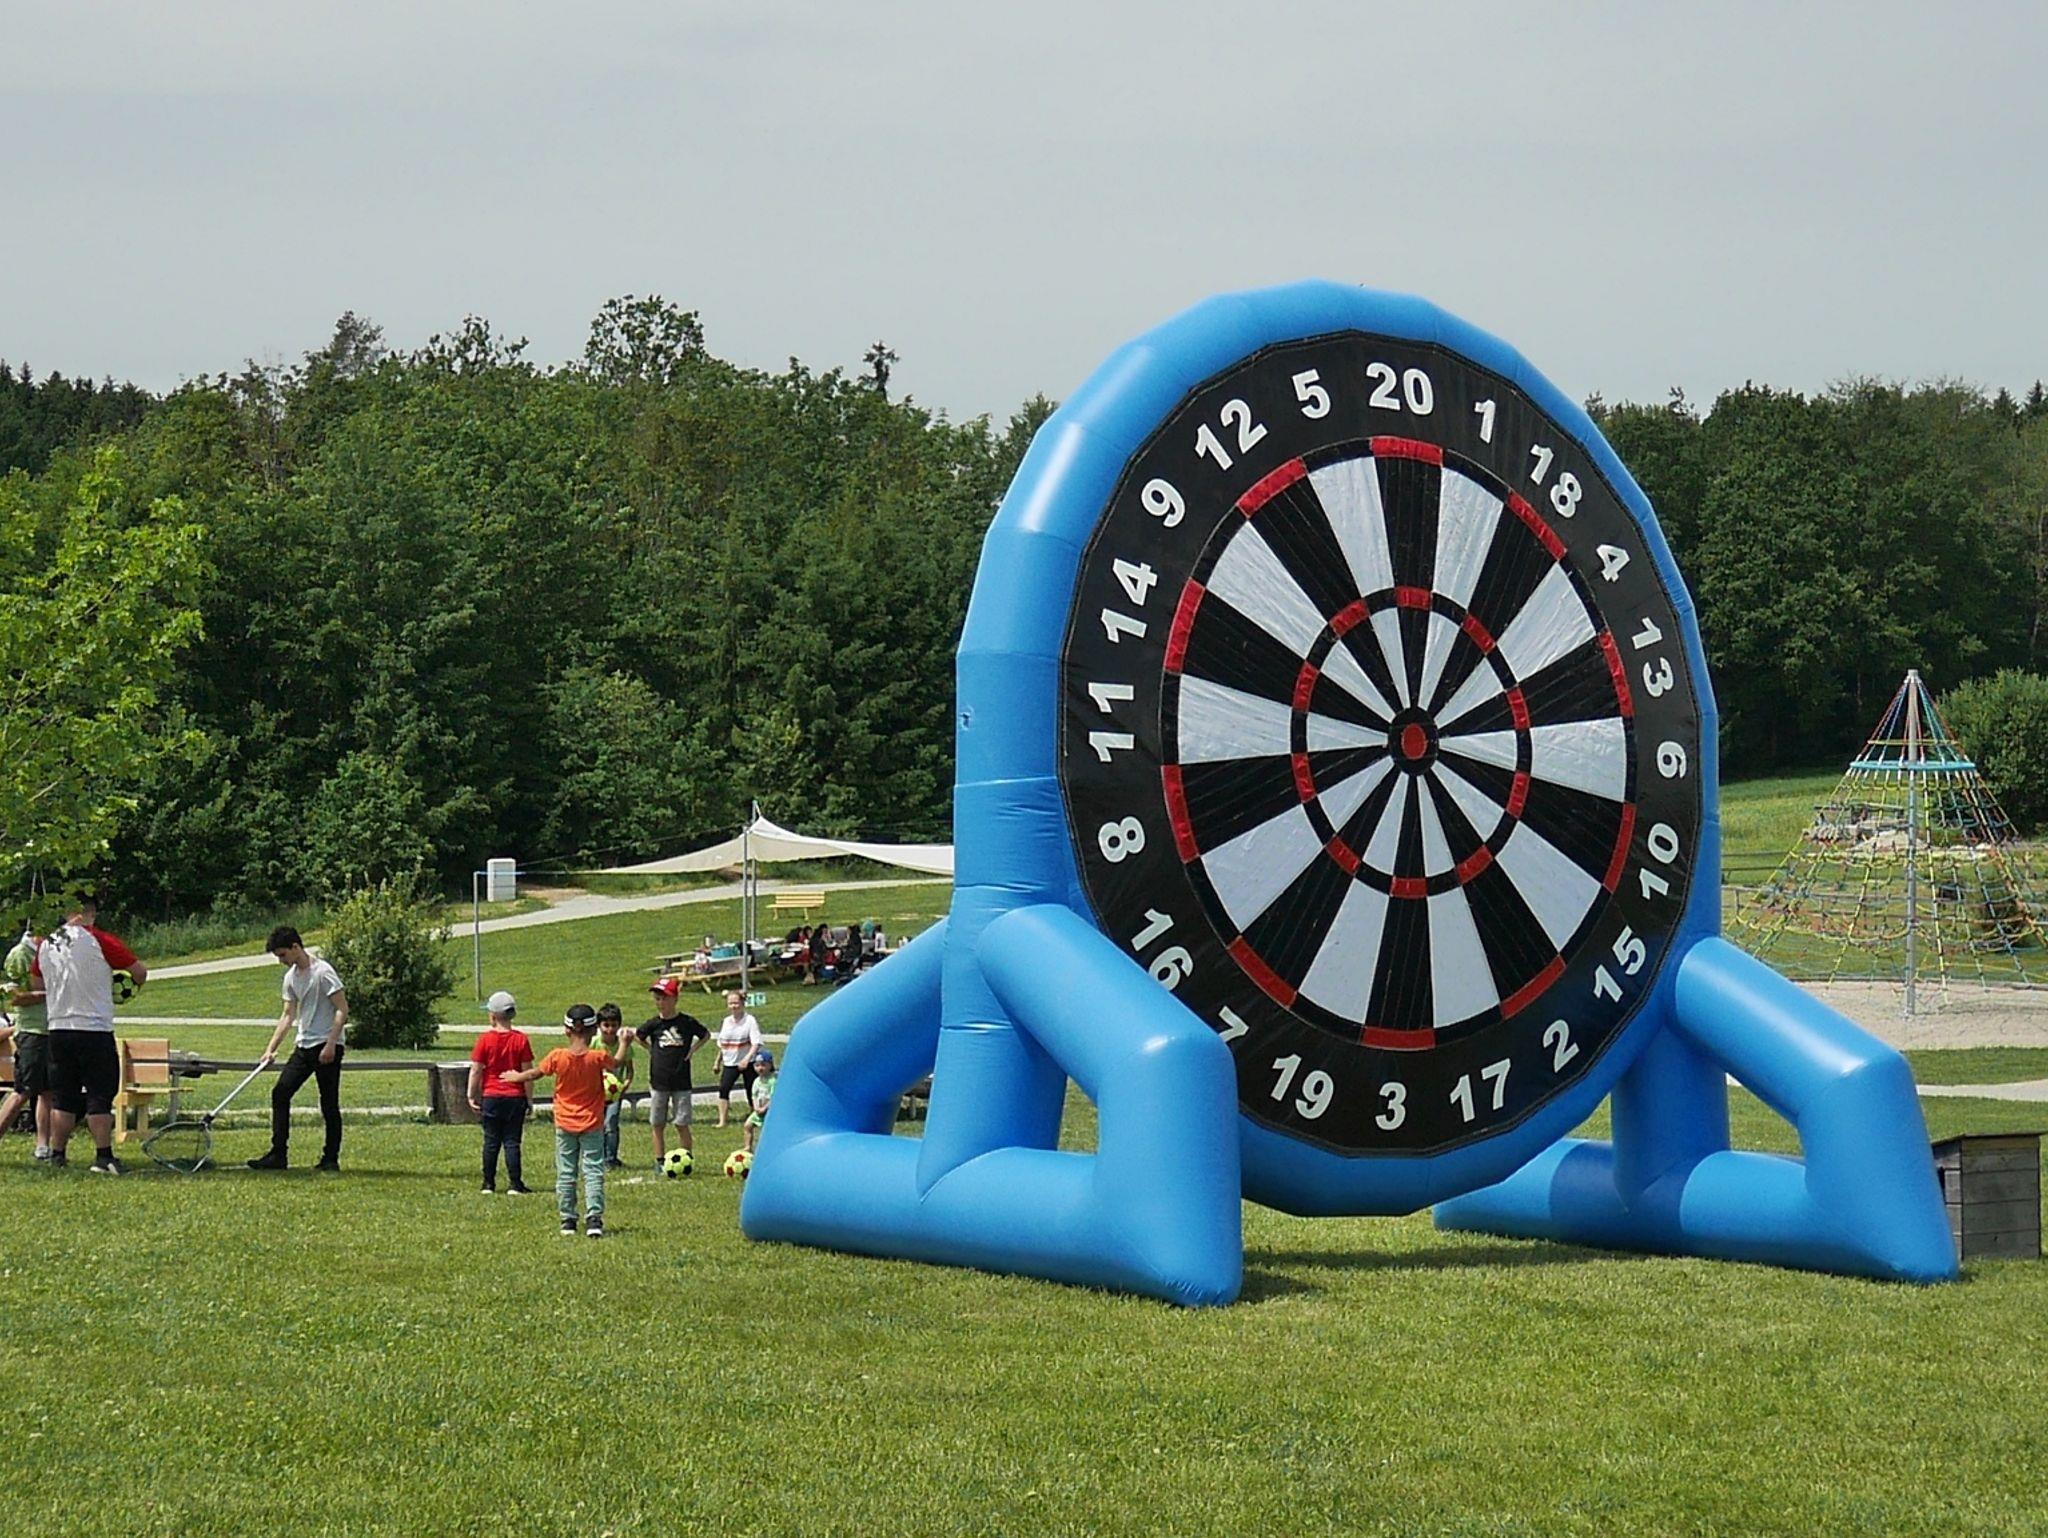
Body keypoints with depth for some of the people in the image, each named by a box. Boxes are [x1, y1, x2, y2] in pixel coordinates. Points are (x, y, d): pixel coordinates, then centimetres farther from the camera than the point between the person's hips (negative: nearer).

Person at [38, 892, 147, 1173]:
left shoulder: (46, 944, 4)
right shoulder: (99, 941, -11)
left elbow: (36, 981, 20)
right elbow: (140, 972, -6)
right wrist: (136, 982, 16)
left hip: (58, 1030, 5)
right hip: (95, 1030, -5)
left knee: (63, 1098, 10)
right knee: (99, 1097, 1)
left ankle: (57, 1155, 11)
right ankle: (103, 1157, 2)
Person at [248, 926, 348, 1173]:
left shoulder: (322, 972, -13)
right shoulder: (290, 977, 11)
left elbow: (342, 1009, -15)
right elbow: (288, 1015, 16)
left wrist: (330, 1045, -19)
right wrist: (271, 1048, 9)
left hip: (327, 1045, -8)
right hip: (303, 1046, 8)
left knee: (329, 1104, -3)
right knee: (280, 1093, -1)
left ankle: (331, 1159, 5)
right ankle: (277, 1155, 1)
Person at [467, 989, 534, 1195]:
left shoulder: (485, 1039, -6)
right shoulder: (521, 1039, -3)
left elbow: (475, 1070, -5)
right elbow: (528, 1072, -3)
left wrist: (471, 1095, 5)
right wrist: (530, 1099, 5)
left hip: (491, 1098, 0)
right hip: (515, 1097, 0)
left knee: (491, 1142, 8)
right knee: (512, 1142, 3)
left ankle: (489, 1184, 12)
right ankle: (514, 1184, -1)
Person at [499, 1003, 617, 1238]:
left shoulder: (558, 1057, -12)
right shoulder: (598, 1057, -14)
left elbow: (535, 1073, 5)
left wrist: (515, 1077, 25)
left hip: (565, 1124, 1)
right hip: (592, 1125, -1)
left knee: (565, 1174, 11)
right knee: (593, 1172, 0)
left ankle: (568, 1221, 12)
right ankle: (594, 1219, -13)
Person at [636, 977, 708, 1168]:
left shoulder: (687, 1022, -4)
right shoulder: (654, 1024, -1)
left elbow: (706, 1035, 13)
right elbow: (639, 1036, 19)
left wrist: (692, 1050, 2)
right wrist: (652, 1051, 9)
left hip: (681, 1082, -2)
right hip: (658, 1082, 2)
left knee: (681, 1124, -1)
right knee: (658, 1124, 7)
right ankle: (659, 1162, 15)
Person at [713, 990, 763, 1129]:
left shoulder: (750, 1021, -10)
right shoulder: (725, 1022, 9)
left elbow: (756, 1043, -18)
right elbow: (722, 1045, 19)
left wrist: (747, 1059, -30)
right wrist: (718, 1062, 18)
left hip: (748, 1064, -4)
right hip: (730, 1063, 4)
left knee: (752, 1092, 3)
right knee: (723, 1089, -13)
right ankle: (722, 1121, -14)